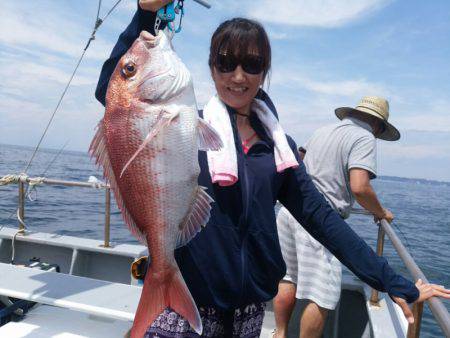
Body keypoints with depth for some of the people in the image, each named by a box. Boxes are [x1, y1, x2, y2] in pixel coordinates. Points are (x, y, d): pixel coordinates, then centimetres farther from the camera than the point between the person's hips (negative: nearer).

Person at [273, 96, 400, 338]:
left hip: (289, 209, 8)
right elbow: (359, 187, -17)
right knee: (322, 296, 1)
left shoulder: (323, 130, 18)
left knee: (288, 278, 19)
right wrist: (381, 213, 1)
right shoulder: (365, 139, -4)